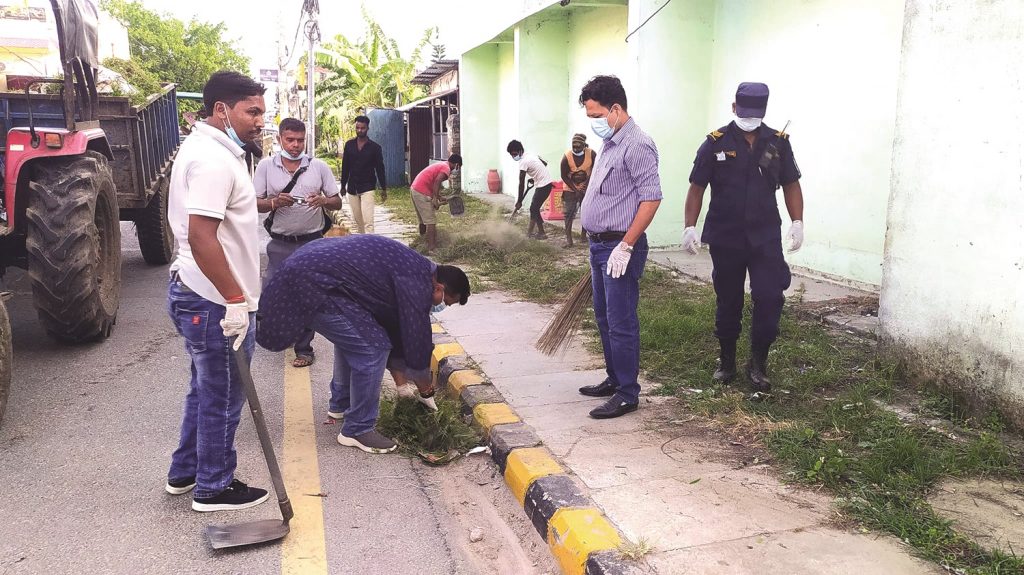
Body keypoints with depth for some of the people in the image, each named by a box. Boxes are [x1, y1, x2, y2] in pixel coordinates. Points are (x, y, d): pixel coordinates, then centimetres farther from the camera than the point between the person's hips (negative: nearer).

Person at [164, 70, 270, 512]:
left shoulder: (201, 147, 14)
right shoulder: (214, 159, -20)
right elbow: (201, 236, -29)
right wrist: (236, 300, -26)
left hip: (193, 293, 11)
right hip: (214, 302, -11)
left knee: (207, 389, 23)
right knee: (222, 397, 4)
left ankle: (185, 472, 36)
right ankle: (214, 488, 20)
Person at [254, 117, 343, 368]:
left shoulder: (319, 166, 0)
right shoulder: (266, 166, 0)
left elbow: (337, 202, 4)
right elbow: (255, 204, 1)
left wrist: (323, 201, -18)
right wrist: (274, 203, -19)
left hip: (312, 242, 0)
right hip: (280, 243, 0)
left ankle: (304, 348, 20)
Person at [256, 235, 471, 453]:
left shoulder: (413, 269, 17)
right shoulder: (417, 284, -14)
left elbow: (395, 325, 24)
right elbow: (416, 337, -8)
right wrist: (424, 384, 11)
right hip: (314, 284, -11)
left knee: (353, 340, 25)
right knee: (371, 349, -8)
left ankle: (341, 403, 40)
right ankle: (357, 430, 4)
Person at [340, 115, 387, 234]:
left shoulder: (374, 147, -3)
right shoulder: (349, 145, 6)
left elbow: (380, 168, 0)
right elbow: (345, 167, 10)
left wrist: (383, 188, 0)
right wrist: (343, 185, 10)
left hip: (367, 187, -4)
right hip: (352, 188, 4)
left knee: (368, 221, -14)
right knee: (357, 220, 10)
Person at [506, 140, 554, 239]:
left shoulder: (524, 162, -17)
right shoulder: (532, 155, 8)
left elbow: (521, 183, -15)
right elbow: (545, 163, 20)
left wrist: (519, 201, -11)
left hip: (543, 186, -9)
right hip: (547, 182, 9)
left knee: (534, 209, -3)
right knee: (533, 208, 12)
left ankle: (541, 233, 1)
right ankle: (530, 231, 18)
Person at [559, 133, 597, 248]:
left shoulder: (591, 154, -19)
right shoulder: (566, 157, -22)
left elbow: (595, 170, -6)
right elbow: (564, 176, -13)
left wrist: (587, 184, -13)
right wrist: (575, 190, -16)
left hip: (586, 188, 2)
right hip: (570, 189, -2)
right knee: (569, 213, -7)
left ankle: (584, 235, 24)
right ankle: (568, 237, -5)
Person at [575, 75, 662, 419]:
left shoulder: (636, 145, -15)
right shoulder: (609, 144, 14)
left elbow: (651, 198, -20)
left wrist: (625, 246, -21)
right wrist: (597, 243, 19)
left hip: (619, 247, -10)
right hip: (599, 245, 10)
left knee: (621, 323, -3)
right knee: (604, 317, 17)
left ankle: (627, 394, 7)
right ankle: (614, 379, 31)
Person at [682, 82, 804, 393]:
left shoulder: (778, 142, 3)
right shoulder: (716, 143, -3)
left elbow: (791, 184, 10)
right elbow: (697, 187, -2)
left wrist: (797, 222, 0)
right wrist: (690, 227, -9)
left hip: (766, 237, 1)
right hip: (725, 238, -1)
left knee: (770, 298, -8)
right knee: (728, 303, 10)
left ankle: (758, 364, 9)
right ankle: (726, 362, 27)